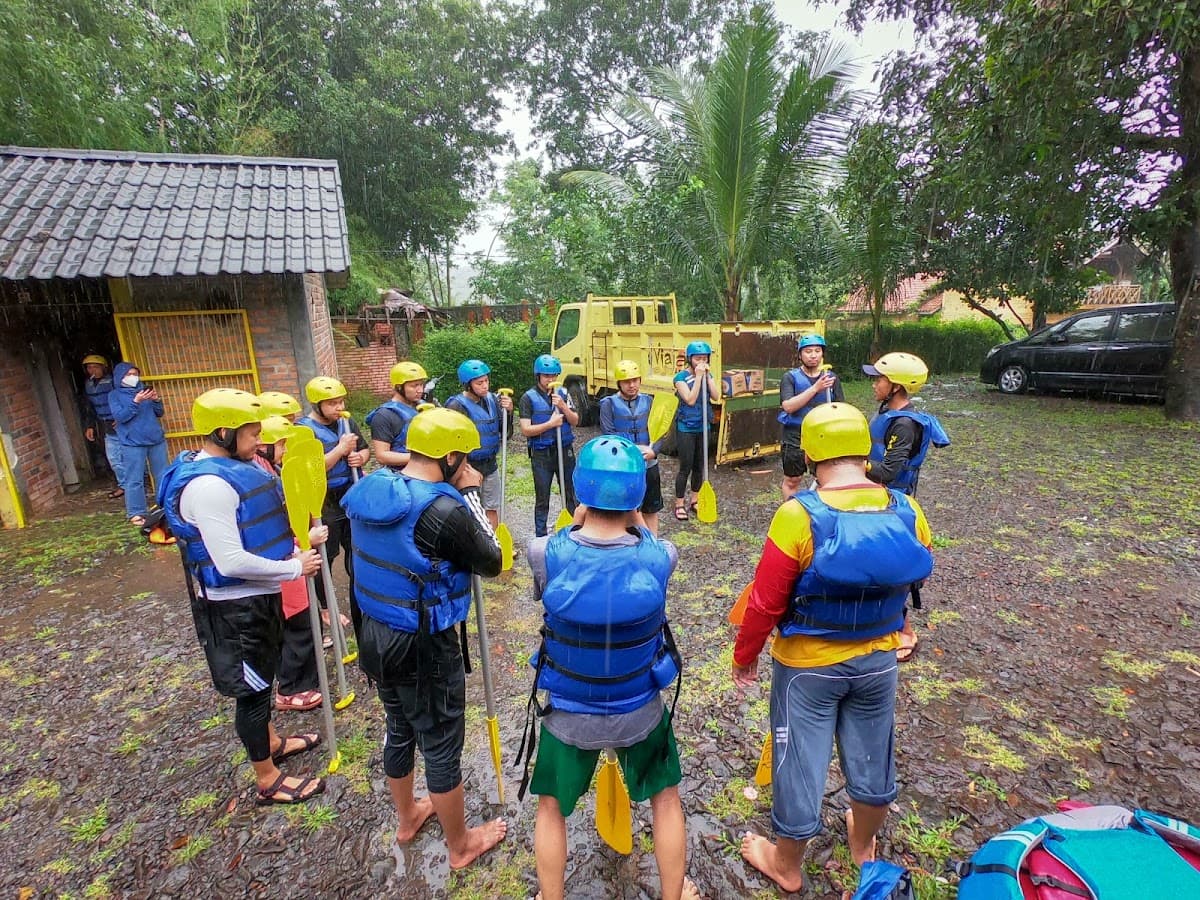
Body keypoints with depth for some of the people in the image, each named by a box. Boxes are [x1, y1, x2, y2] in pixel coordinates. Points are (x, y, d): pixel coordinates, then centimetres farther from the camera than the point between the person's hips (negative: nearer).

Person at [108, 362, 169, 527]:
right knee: (134, 480, -3)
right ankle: (136, 513, 4)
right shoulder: (115, 395, 2)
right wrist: (136, 401, -22)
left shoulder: (144, 389, 11)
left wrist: (156, 400, -8)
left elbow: (159, 413, 12)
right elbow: (120, 416, -12)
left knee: (162, 476, 10)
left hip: (156, 440, 4)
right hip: (133, 443, -4)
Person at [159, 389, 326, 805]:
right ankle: (268, 781, 25)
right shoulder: (209, 485, -27)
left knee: (261, 677, 26)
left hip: (257, 595, 9)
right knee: (251, 687, 7)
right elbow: (231, 562, -30)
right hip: (235, 606, -9)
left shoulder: (234, 468, 3)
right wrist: (295, 568, -20)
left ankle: (270, 742, 47)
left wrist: (292, 550, 2)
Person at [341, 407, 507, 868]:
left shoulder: (371, 489, -4)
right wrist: (470, 495, -9)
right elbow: (491, 562, -12)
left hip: (377, 636, 8)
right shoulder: (444, 511, -27)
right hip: (425, 648, -8)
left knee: (400, 729, 28)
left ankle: (407, 817, 52)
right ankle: (461, 845, 37)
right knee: (441, 747, 13)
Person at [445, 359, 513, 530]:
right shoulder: (457, 405, -16)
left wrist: (509, 410, -12)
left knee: (492, 508, 16)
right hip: (468, 465, -5)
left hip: (490, 464, 5)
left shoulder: (492, 399, 0)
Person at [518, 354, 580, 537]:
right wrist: (550, 423, -20)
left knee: (570, 494, 11)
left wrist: (563, 406, -15)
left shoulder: (562, 394, 4)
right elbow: (526, 430, -12)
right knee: (542, 499, 9)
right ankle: (541, 537, 20)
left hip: (565, 451, 3)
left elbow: (575, 421, 1)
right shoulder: (529, 397, -7)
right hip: (541, 454, -3)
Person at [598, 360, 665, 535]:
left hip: (649, 465, 4)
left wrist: (653, 451, -18)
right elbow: (608, 435, -14)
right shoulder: (609, 404, -6)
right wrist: (635, 449, -19)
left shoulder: (648, 401, 4)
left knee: (651, 509, 16)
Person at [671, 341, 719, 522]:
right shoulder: (681, 376, -11)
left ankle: (695, 500, 28)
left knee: (699, 466, 14)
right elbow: (690, 400, -22)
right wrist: (698, 376, -21)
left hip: (703, 427, 6)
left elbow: (716, 396, -8)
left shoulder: (707, 375, 5)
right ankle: (679, 504, 10)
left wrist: (707, 375, -14)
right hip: (686, 428, -5)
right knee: (685, 467, -2)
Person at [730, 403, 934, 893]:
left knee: (800, 764, 16)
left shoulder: (798, 515, -27)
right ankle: (863, 846, 53)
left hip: (808, 666, -4)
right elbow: (913, 579, 4)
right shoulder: (907, 512, -14)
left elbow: (766, 602, -21)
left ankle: (787, 866, 40)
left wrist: (745, 655, -4)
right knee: (871, 758, 26)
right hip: (878, 662, 5)